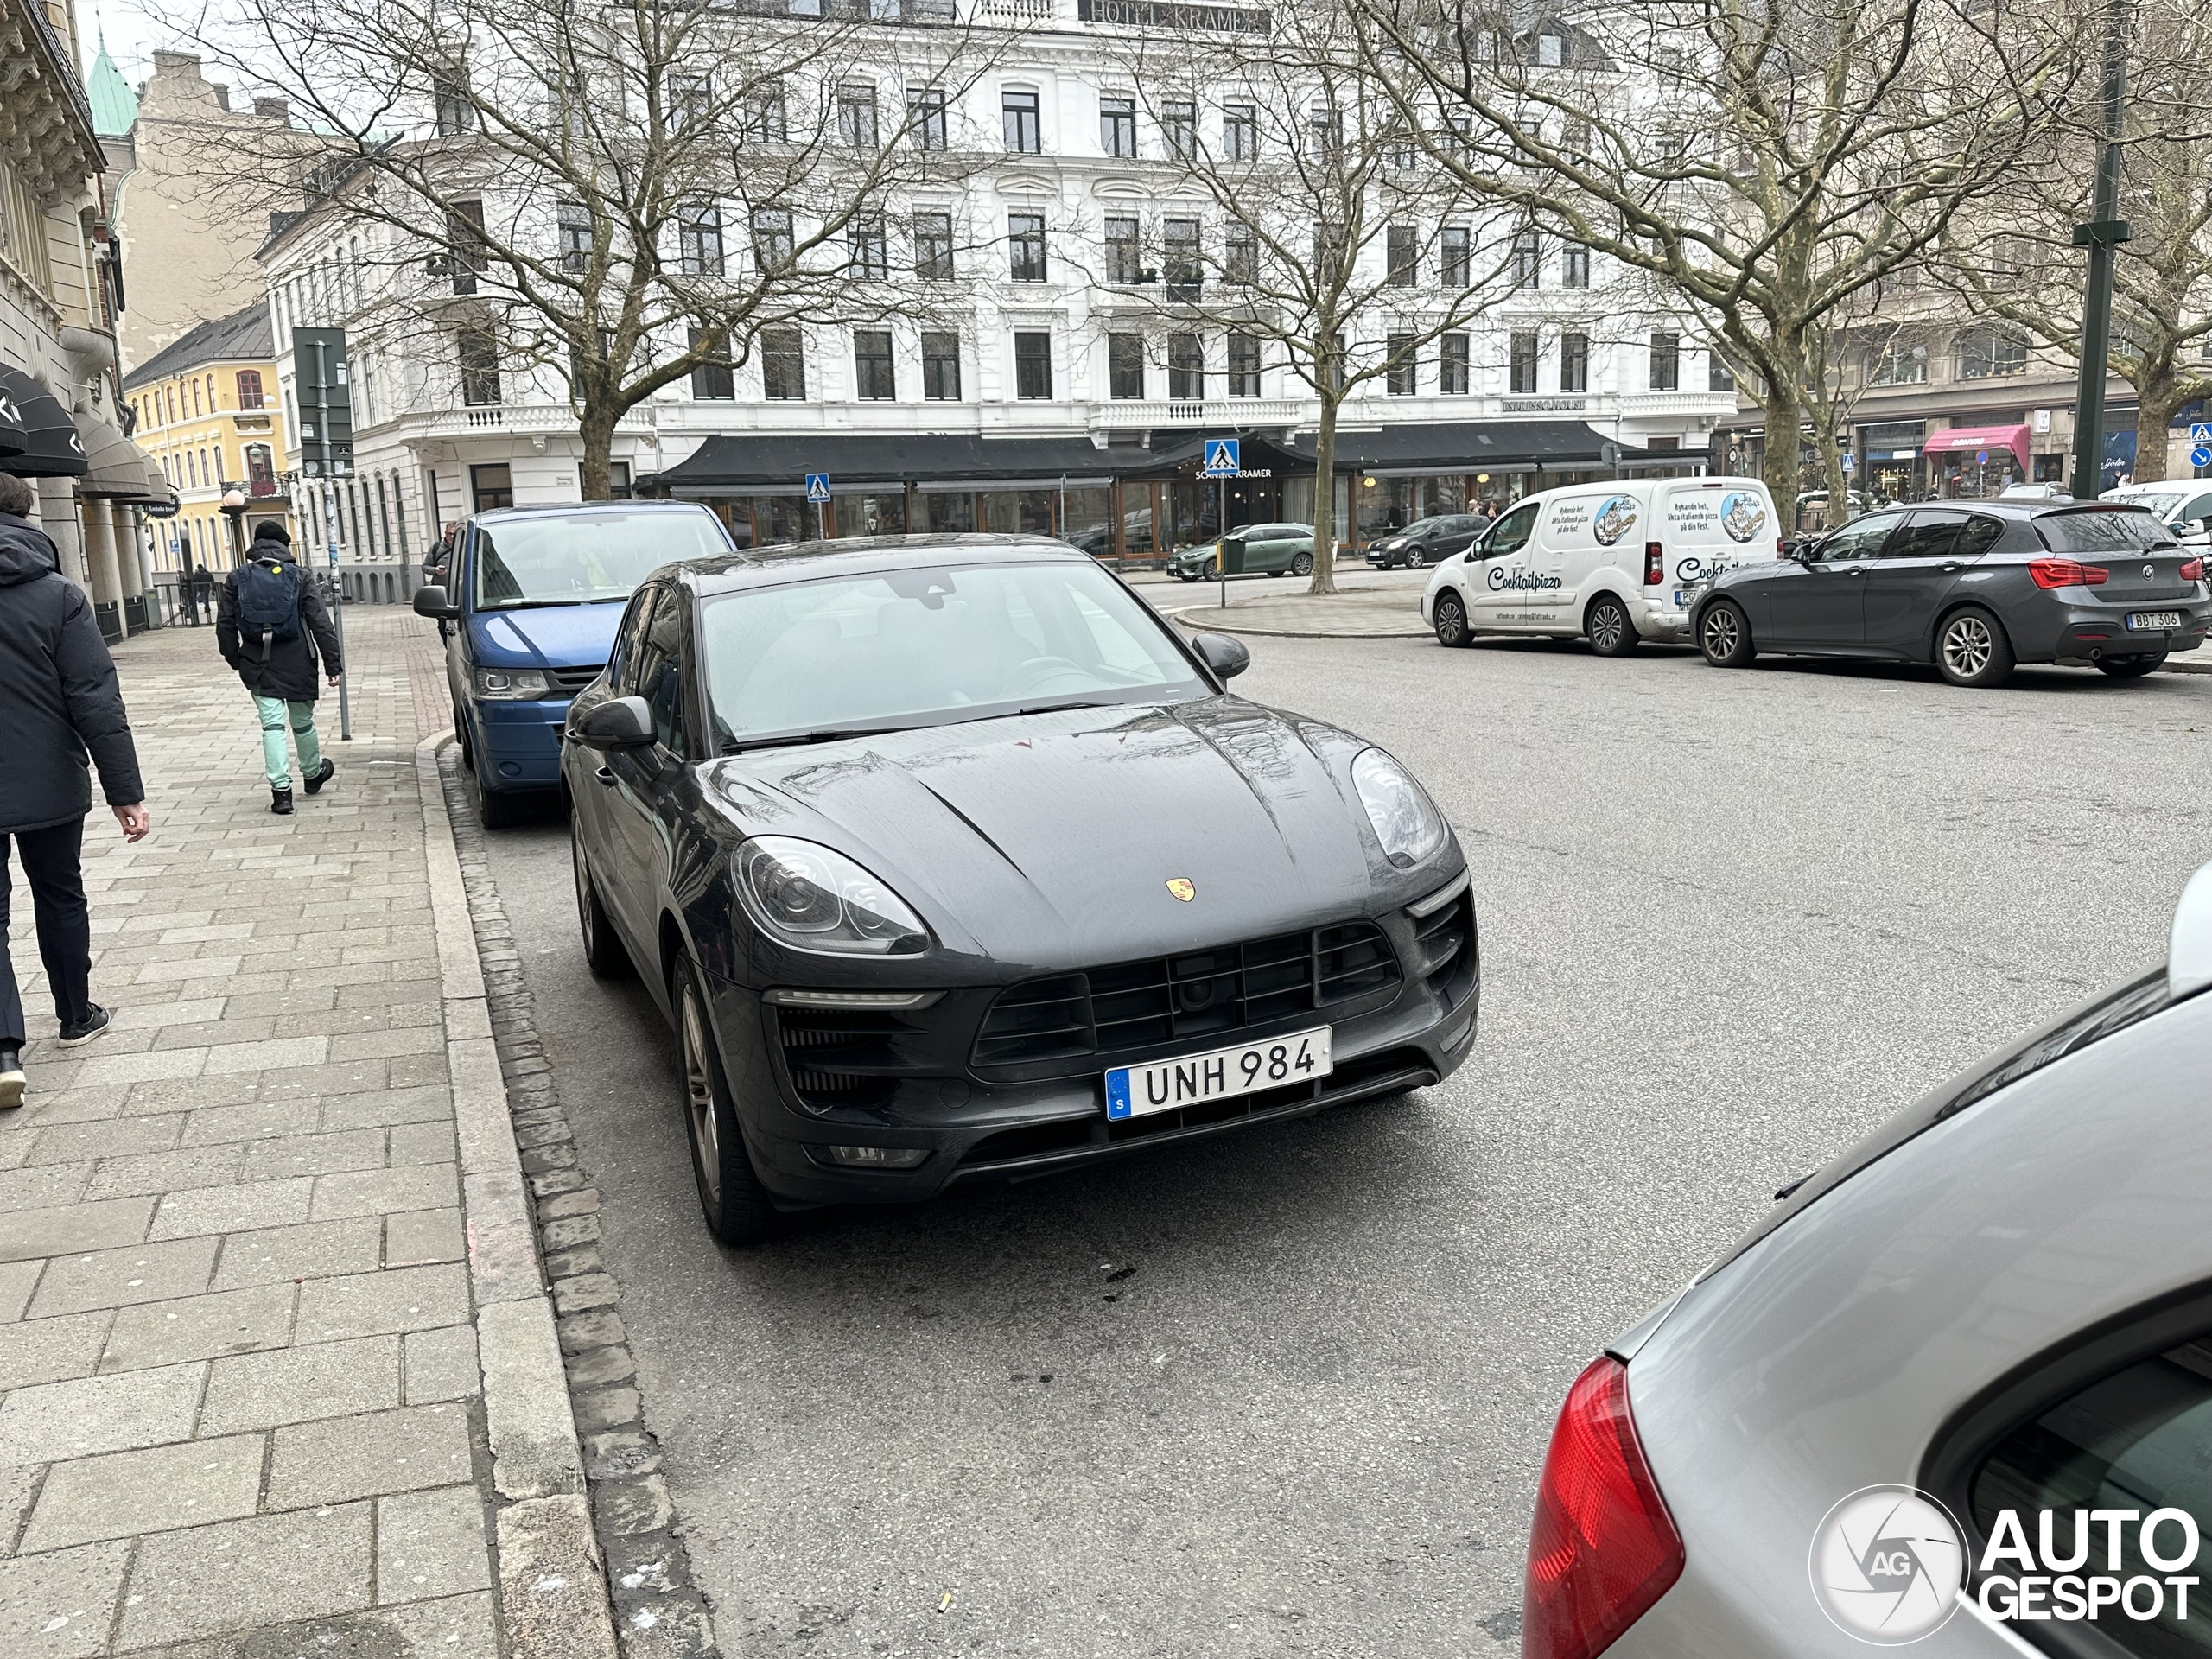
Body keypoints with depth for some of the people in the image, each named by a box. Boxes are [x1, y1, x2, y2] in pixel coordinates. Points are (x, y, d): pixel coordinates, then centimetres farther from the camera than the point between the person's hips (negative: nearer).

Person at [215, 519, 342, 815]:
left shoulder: (236, 579, 1)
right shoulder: (300, 577, -2)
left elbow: (225, 625, 2)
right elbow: (321, 624, -6)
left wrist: (235, 659, 13)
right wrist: (333, 665, -4)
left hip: (258, 666, 0)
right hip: (297, 665, 0)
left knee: (272, 725, 0)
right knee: (303, 721, 16)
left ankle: (281, 789, -7)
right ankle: (312, 774, 37)